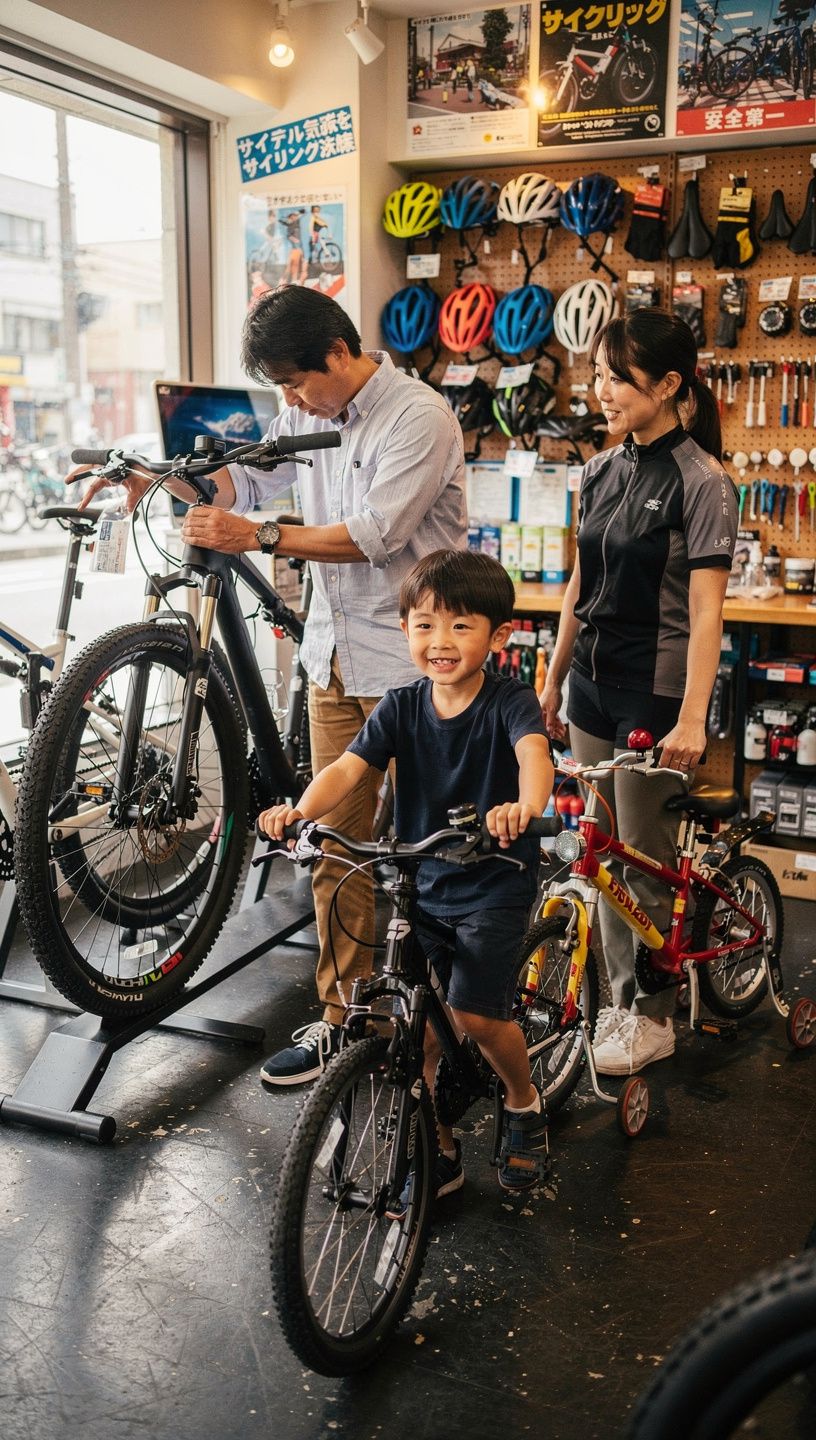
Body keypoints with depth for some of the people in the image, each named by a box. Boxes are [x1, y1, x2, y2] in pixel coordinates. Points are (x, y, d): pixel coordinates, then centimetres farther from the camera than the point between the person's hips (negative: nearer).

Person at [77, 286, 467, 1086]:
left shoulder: (419, 418, -14)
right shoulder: (310, 412, 9)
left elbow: (374, 534, -21)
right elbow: (245, 482, 18)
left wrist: (258, 536, -22)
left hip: (407, 660, -7)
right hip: (334, 653, 7)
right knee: (334, 843, 9)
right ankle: (342, 1013, 21)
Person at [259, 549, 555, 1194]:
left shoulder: (510, 701, -13)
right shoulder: (401, 707, -2)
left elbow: (533, 753, -34)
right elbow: (349, 767, -16)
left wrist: (525, 805, -57)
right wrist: (300, 810, -37)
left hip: (495, 885, -4)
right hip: (421, 884, 4)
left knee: (474, 1013, -14)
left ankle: (524, 1100, 20)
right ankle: (440, 1151, 27)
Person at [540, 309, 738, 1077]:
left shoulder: (701, 482, -12)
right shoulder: (600, 472, 7)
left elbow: (705, 608, -16)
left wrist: (692, 717, -22)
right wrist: (553, 680, 14)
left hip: (654, 689, -6)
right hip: (593, 682, 6)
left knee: (645, 860, 2)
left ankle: (651, 1017, 19)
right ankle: (616, 997, 27)